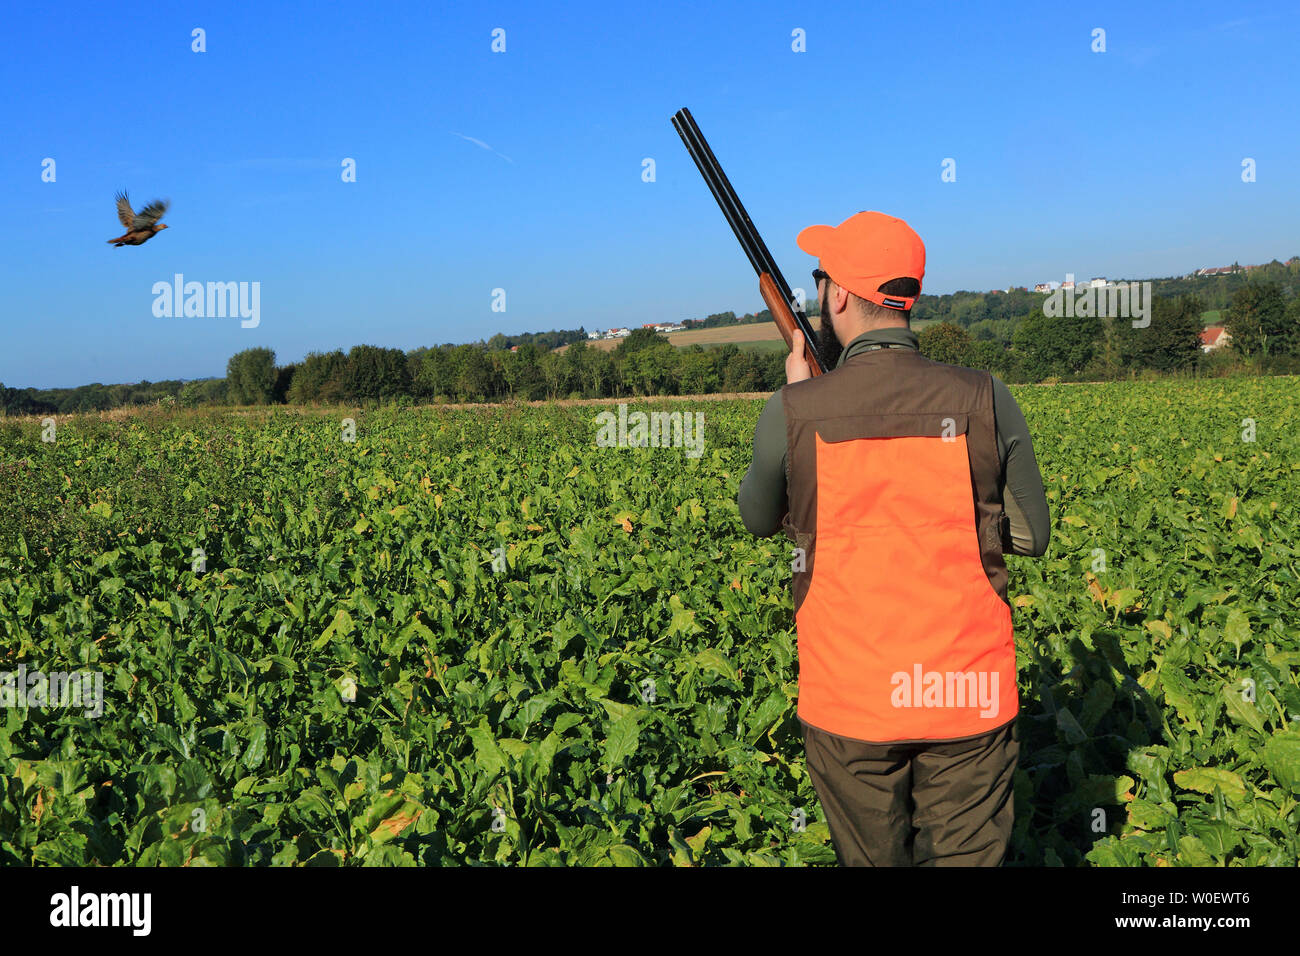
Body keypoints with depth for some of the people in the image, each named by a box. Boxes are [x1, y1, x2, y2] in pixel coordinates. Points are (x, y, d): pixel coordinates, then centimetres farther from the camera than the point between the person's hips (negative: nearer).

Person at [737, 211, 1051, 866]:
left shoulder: (795, 413, -9)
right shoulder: (985, 402, -6)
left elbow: (760, 521, 11)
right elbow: (1031, 536, 6)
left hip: (852, 700, 0)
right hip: (969, 698, 1)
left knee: (873, 860, 17)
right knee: (967, 859, 14)